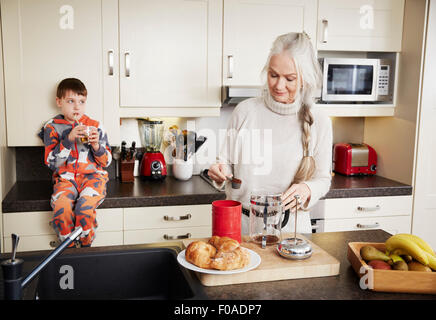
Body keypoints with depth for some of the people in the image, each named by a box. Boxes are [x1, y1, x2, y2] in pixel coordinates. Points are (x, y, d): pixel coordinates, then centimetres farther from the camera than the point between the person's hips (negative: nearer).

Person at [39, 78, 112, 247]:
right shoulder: (52, 127, 7)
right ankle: (70, 249, -9)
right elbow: (51, 162, -2)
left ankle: (85, 248, -9)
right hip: (65, 177, 1)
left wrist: (97, 145, -12)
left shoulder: (95, 126, 8)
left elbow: (106, 161, 9)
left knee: (85, 207, -31)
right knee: (61, 208, -30)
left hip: (93, 176, 0)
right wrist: (69, 139, -13)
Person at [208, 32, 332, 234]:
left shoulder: (319, 123, -3)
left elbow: (323, 179, 4)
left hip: (290, 226, 0)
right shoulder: (245, 111, -1)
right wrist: (221, 171, -12)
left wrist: (307, 189, -16)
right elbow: (228, 161, 9)